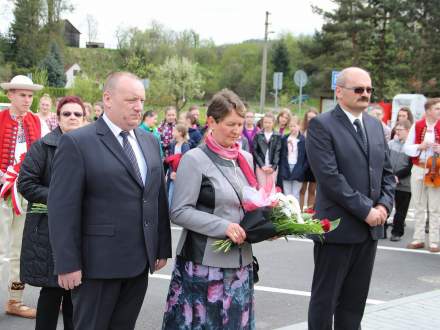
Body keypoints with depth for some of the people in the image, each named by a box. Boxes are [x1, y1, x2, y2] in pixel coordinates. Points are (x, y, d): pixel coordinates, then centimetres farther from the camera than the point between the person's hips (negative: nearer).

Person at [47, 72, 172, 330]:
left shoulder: (150, 141, 11)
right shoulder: (77, 143, -10)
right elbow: (63, 208, -13)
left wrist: (163, 248, 11)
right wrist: (67, 264, -15)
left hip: (140, 261, 6)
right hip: (98, 263, -6)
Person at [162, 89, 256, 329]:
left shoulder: (246, 159, 11)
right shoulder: (195, 159, -7)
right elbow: (179, 212, -12)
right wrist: (223, 226, -19)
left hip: (240, 263, 6)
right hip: (204, 264, -5)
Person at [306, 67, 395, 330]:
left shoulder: (375, 125, 13)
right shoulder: (321, 125, -9)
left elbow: (387, 171, 15)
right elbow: (330, 177, -17)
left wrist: (385, 205, -2)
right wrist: (365, 210, -16)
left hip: (370, 228, 6)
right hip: (338, 227, -6)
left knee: (356, 299, 13)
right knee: (325, 298, 5)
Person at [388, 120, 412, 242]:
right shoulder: (390, 143, 4)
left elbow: (411, 167, -9)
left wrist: (397, 175, -15)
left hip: (404, 184, -3)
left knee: (401, 210, 7)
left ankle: (397, 232, 18)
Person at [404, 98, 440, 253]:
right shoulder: (417, 126, 1)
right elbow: (406, 148, 2)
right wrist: (420, 146, -15)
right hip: (418, 170, 2)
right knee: (418, 206, 10)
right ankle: (418, 239, 20)